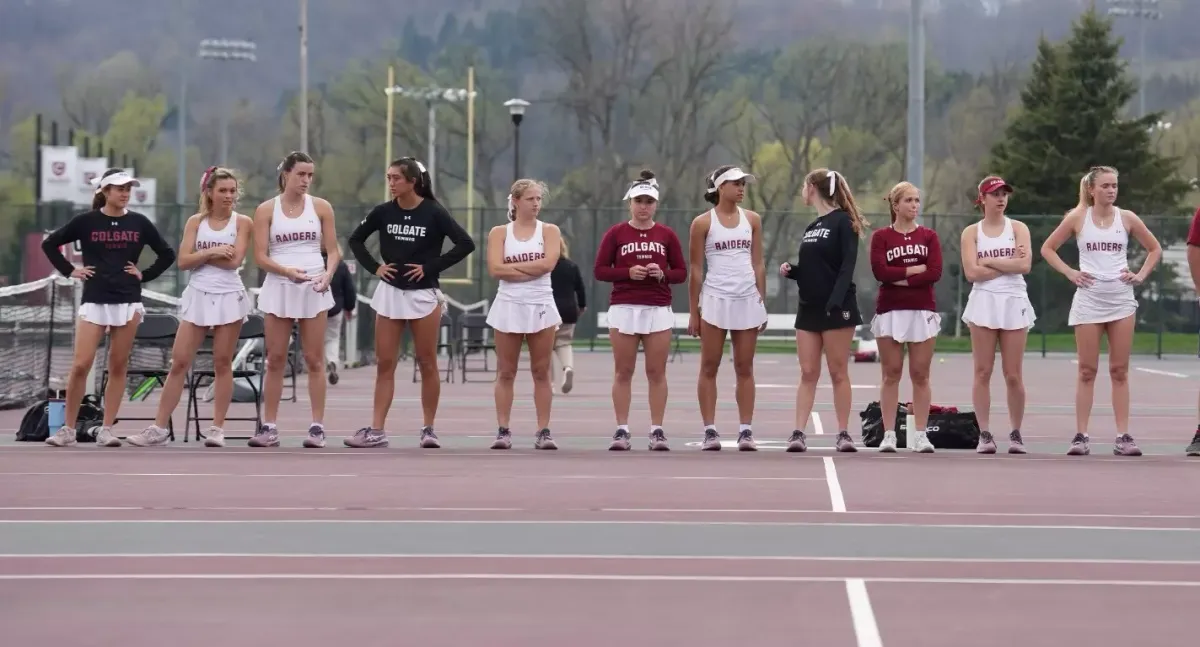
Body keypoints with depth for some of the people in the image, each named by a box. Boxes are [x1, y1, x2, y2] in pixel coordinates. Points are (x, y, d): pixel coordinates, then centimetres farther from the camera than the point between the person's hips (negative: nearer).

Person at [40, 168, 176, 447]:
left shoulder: (139, 222, 5)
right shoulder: (86, 221, 0)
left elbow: (167, 254, 14)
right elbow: (49, 243, 9)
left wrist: (145, 275, 5)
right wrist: (69, 270, 2)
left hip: (128, 301, 2)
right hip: (94, 300, -2)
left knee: (118, 367, 2)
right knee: (81, 365, -9)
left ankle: (106, 430, 6)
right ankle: (68, 429, 1)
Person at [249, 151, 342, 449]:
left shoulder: (321, 207, 4)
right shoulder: (266, 210, 1)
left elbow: (333, 251, 6)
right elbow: (260, 256, -3)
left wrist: (328, 274, -14)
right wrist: (288, 271, -20)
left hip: (314, 289, 0)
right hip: (279, 289, 0)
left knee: (314, 360, 0)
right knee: (275, 360, 2)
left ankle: (317, 426, 2)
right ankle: (269, 427, 6)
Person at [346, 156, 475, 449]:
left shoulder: (433, 213, -9)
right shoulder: (383, 212, 1)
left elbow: (465, 244, -13)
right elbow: (355, 240, 14)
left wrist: (431, 266, -14)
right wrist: (374, 267, 1)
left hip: (423, 293, -3)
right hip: (390, 292, 3)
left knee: (427, 363, 3)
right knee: (384, 363, 2)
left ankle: (428, 429, 11)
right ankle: (376, 431, 1)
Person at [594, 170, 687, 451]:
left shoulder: (667, 235, 8)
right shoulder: (615, 233, 5)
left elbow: (681, 273, 9)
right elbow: (599, 270, 3)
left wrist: (662, 274, -11)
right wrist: (628, 272, -12)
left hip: (658, 310, 1)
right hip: (623, 309, -1)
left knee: (657, 373, 0)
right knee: (623, 372, 0)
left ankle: (657, 430, 3)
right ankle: (621, 430, 2)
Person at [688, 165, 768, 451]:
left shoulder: (752, 219, 9)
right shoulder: (703, 223, -1)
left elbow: (758, 264, 12)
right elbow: (696, 270, 1)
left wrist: (762, 302, 6)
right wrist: (693, 312, -2)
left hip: (748, 300, 3)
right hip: (715, 299, -3)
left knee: (744, 369, 4)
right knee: (709, 368, -1)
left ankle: (745, 430, 4)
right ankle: (710, 430, 0)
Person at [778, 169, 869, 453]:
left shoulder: (842, 222, -6)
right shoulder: (811, 227, 16)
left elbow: (847, 266, -14)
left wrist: (836, 301, -24)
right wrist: (790, 271, 0)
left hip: (836, 307, -7)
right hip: (809, 308, 7)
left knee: (838, 373, -3)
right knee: (808, 373, 1)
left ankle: (843, 433, 1)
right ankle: (798, 432, -5)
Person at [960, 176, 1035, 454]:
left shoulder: (1018, 228, 8)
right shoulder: (971, 232, 6)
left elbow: (1025, 265, -7)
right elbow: (972, 272, -6)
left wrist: (989, 262, -7)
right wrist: (1008, 264, -6)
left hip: (1014, 304, 0)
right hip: (983, 303, 0)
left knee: (1014, 375, 0)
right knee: (983, 372, -2)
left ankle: (1015, 433, 10)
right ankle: (984, 434, 1)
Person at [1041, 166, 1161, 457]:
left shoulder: (1127, 218, 4)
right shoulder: (1077, 218, 1)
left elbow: (1155, 249, 15)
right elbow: (1047, 249, 8)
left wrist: (1141, 275, 3)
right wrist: (1069, 272, -3)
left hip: (1121, 300, 1)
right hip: (1088, 300, -1)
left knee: (1119, 371, 2)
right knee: (1087, 370, 0)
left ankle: (1123, 437, 2)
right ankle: (1081, 436, 1)